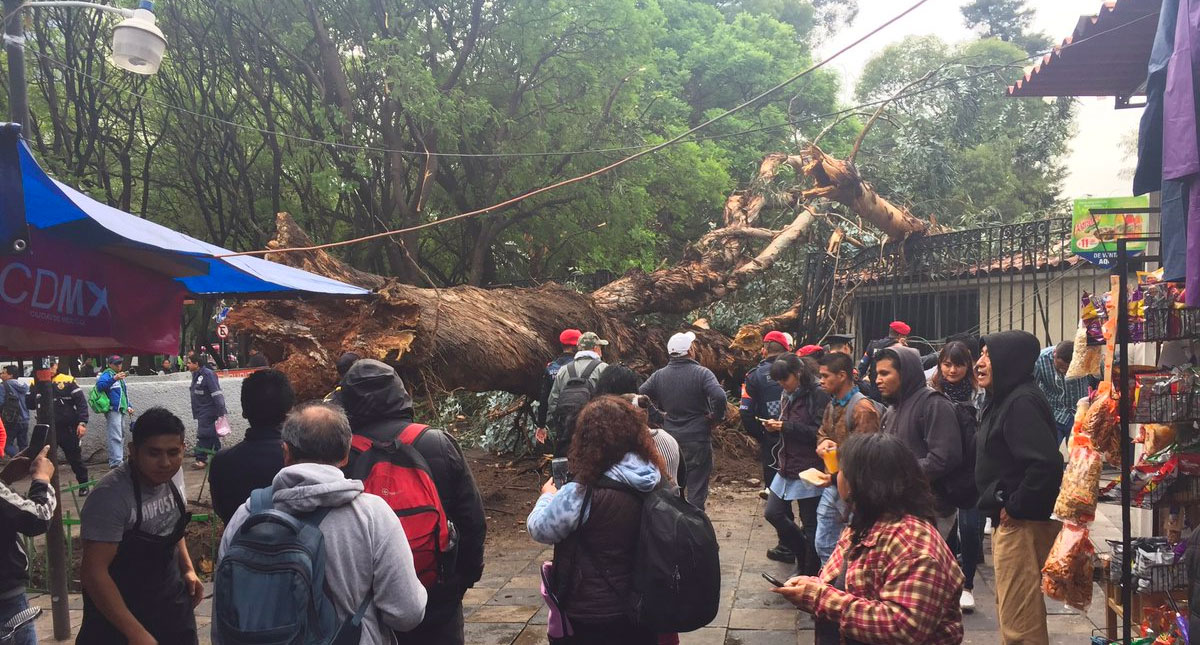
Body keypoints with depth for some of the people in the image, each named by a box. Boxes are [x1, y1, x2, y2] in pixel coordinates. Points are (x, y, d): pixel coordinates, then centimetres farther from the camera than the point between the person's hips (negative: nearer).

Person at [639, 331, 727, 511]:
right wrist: (717, 416, -8)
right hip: (697, 439, -5)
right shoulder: (702, 373, -12)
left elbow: (640, 395, 0)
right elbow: (719, 396, -26)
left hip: (669, 440, 5)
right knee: (697, 489, 3)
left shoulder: (659, 376, 2)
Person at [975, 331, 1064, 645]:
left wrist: (1014, 507, -21)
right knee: (1009, 609, 21)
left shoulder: (1022, 402, -19)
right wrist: (1001, 507, 12)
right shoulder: (1005, 399, 13)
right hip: (1007, 522, 11)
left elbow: (1046, 464, -31)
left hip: (1022, 524, -11)